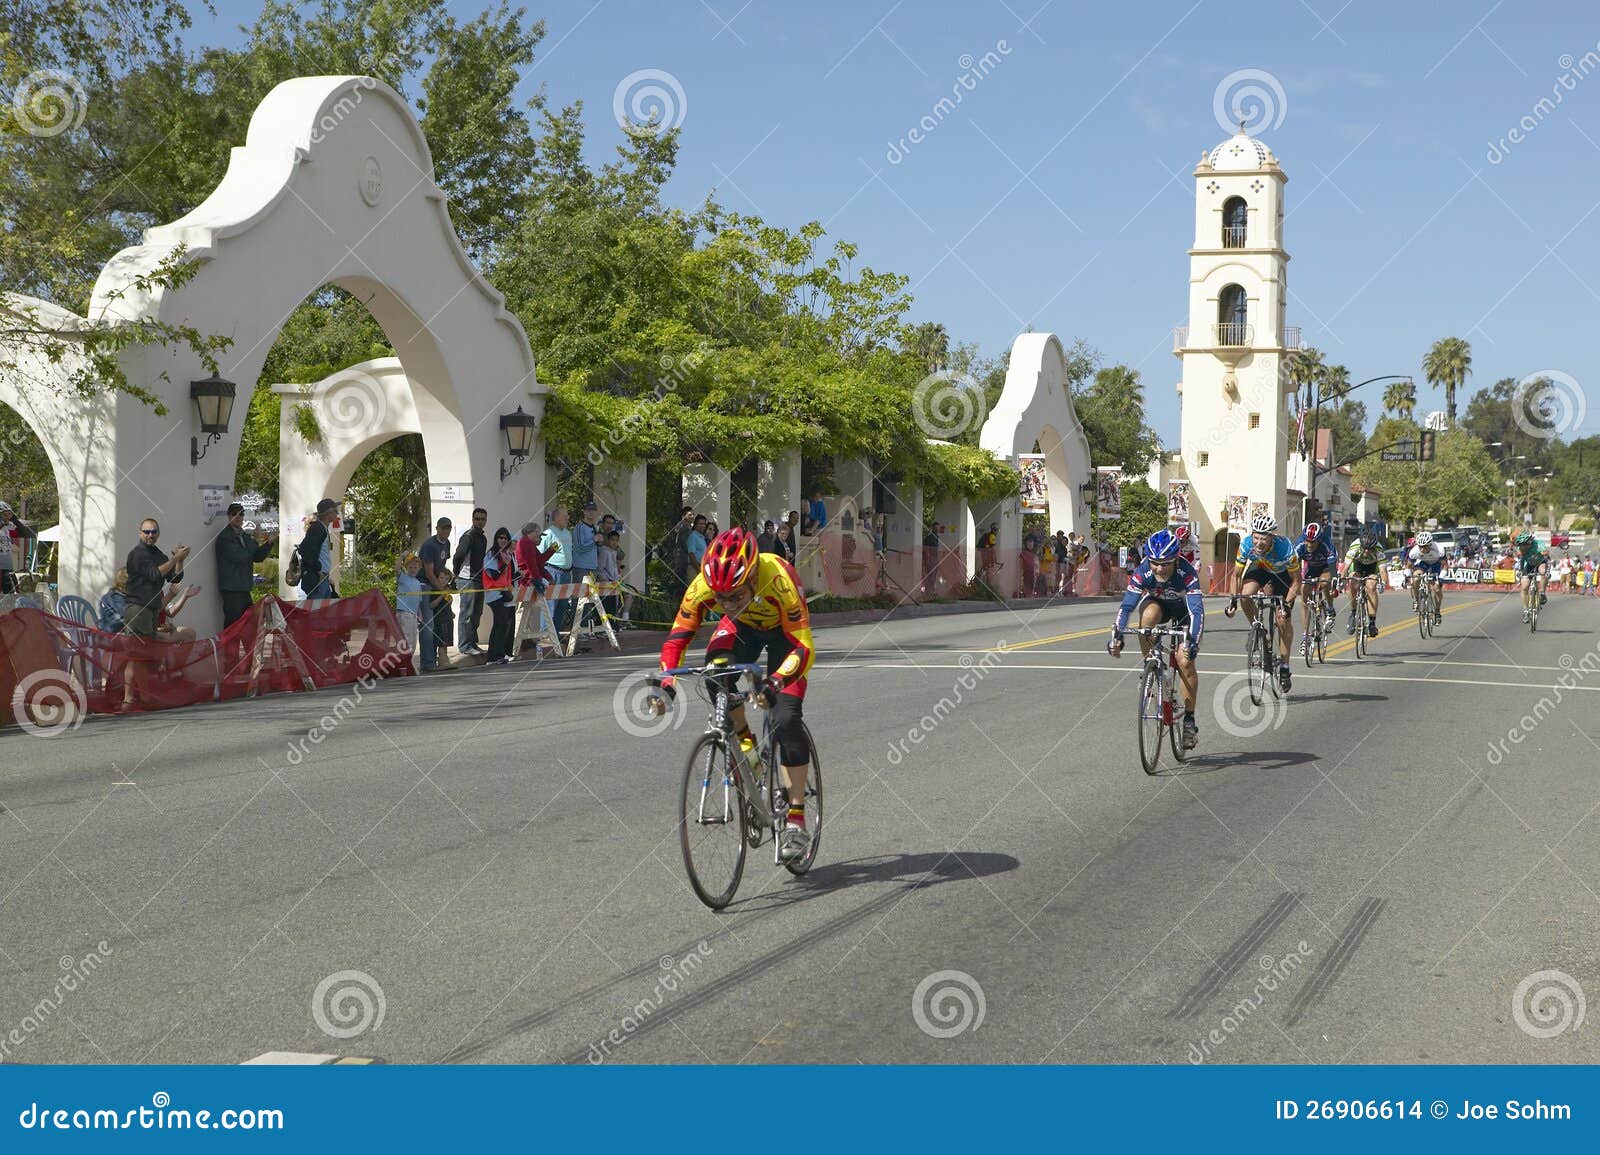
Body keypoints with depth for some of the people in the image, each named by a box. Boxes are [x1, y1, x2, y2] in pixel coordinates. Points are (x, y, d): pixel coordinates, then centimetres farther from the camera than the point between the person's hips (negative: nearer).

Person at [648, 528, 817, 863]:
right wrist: (665, 685, -41)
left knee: (786, 718, -17)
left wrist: (775, 682, -57)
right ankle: (745, 742, -3)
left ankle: (796, 820, -9)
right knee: (715, 672, -30)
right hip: (742, 627, 3)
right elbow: (677, 637, -25)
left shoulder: (778, 580, -41)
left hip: (784, 631, -3)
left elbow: (804, 648, -40)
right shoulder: (704, 585, -32)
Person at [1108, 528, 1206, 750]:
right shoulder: (1142, 572, -30)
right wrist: (1117, 634, -47)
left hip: (1184, 610, -2)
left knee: (1185, 660, -18)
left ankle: (1189, 719, -4)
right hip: (1157, 604, 2)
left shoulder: (1187, 572, -36)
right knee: (1149, 614, -36)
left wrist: (1193, 641, -56)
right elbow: (1127, 605, -32)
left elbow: (1197, 609, -42)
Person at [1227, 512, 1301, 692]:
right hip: (1258, 568, 2)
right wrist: (1233, 599, -26)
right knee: (1246, 595, -28)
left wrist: (1288, 604, -34)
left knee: (1283, 618, -11)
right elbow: (1236, 575, -16)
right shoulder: (1246, 545, -30)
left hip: (1282, 572, -2)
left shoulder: (1285, 547, -37)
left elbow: (1296, 580, -25)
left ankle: (1284, 666, 0)